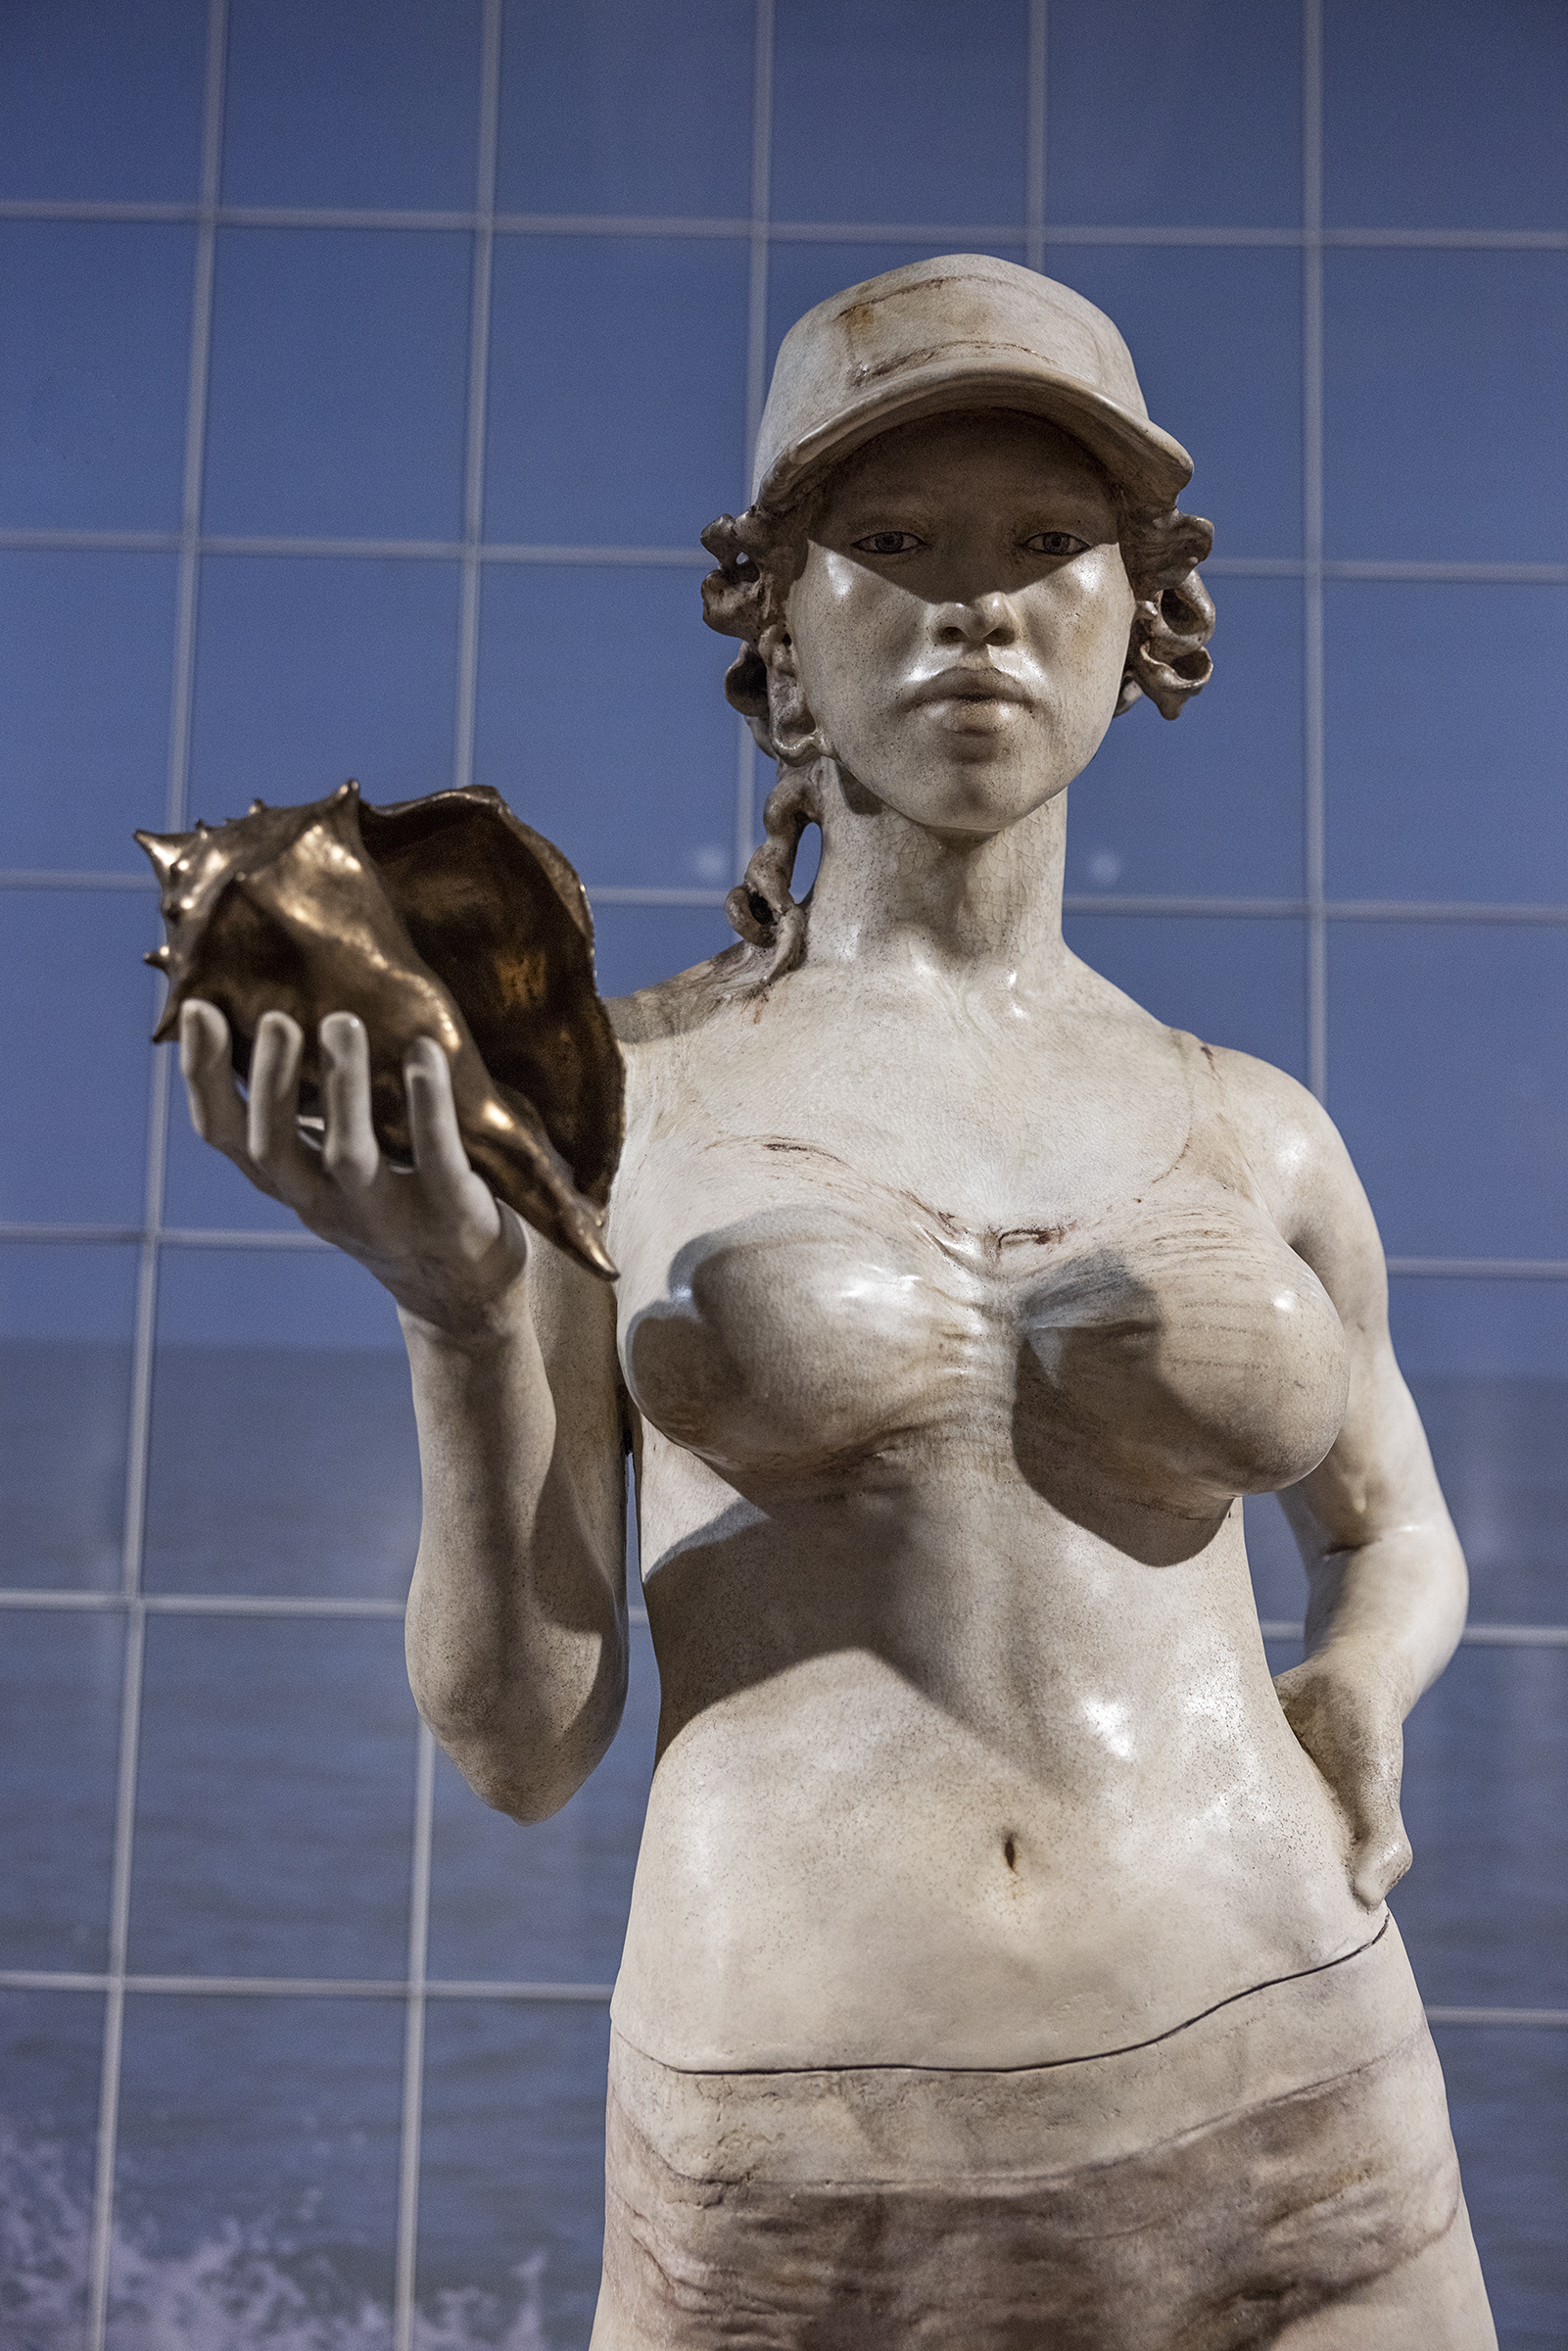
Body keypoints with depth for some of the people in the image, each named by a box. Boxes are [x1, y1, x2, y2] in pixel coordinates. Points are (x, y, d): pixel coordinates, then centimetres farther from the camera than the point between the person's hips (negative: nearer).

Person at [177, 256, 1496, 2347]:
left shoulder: (1251, 1141, 8)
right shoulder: (595, 1095, 3)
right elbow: (521, 1743, 0)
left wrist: (1351, 1702, 2)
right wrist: (456, 1310, -17)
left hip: (1267, 2161, 2)